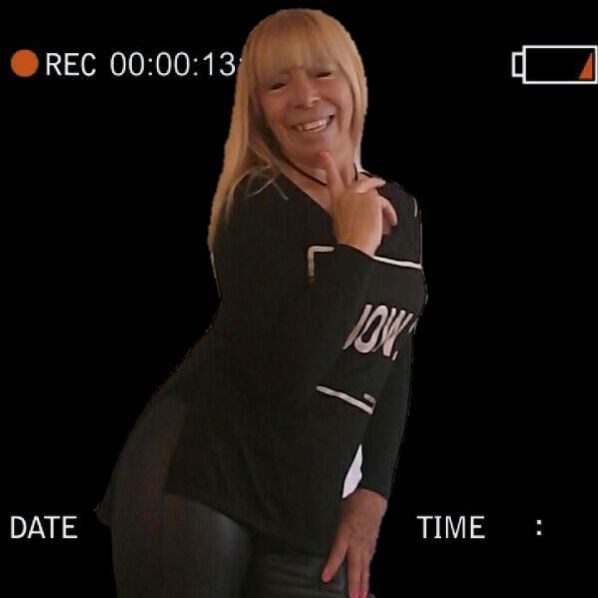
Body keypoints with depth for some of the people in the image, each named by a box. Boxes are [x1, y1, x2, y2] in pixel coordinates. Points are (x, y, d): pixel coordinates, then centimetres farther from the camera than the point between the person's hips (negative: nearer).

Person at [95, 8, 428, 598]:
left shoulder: (398, 209, 8)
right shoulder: (256, 206, -11)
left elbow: (393, 366, 13)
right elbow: (285, 378, -23)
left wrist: (372, 493, 4)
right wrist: (354, 247, -18)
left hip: (311, 500, 5)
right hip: (200, 472, -5)